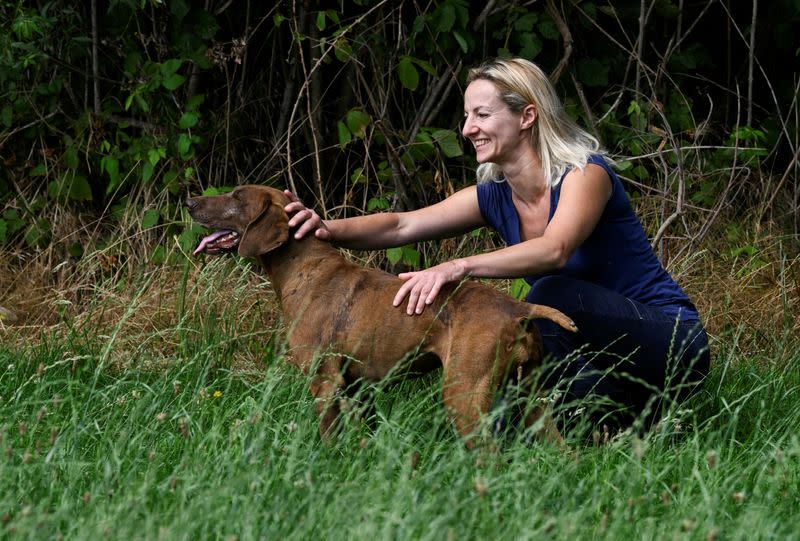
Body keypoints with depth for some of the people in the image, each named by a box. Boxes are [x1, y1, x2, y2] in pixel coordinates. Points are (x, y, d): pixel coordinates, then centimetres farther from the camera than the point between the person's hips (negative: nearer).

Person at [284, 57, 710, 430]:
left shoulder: (586, 174, -18)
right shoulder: (495, 198, 3)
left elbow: (554, 250, -37)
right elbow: (400, 226, -8)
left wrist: (457, 268, -50)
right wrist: (329, 229, -28)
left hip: (669, 346, -7)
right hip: (589, 353, 7)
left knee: (550, 293, -32)